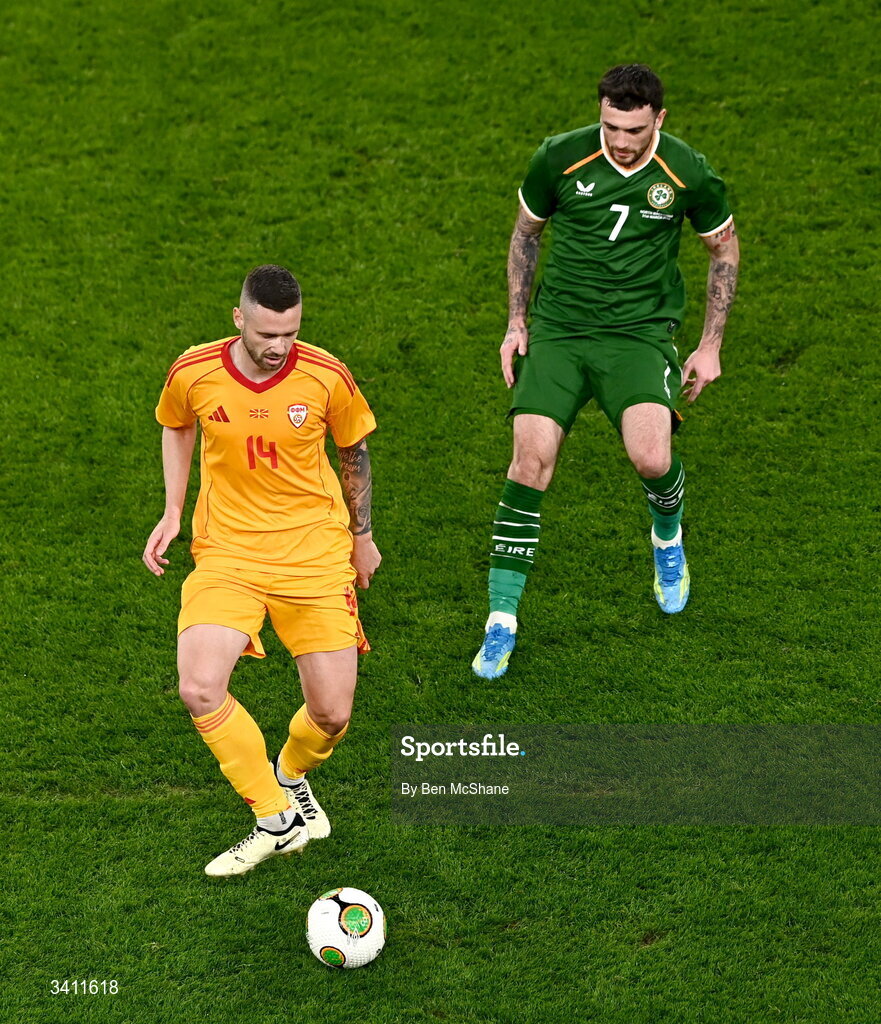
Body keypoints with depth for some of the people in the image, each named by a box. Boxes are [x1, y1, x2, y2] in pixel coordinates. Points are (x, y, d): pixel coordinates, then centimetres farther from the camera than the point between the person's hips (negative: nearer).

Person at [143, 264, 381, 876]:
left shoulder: (327, 378, -11)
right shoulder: (194, 374, -10)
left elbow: (355, 451, 8)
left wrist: (362, 535, 17)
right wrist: (173, 513, 10)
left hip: (315, 551, 0)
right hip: (227, 551, 0)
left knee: (332, 714, -3)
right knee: (200, 690, -21)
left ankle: (292, 777, 34)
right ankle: (275, 820, -3)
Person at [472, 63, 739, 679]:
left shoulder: (689, 174, -7)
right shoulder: (560, 158, -6)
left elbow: (724, 247, 10)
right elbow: (527, 231, 12)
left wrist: (711, 345, 8)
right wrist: (517, 321, 8)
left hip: (640, 333, -1)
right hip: (558, 328, 1)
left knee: (650, 460, -23)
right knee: (531, 460, -14)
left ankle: (668, 536, 17)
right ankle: (502, 620, -3)